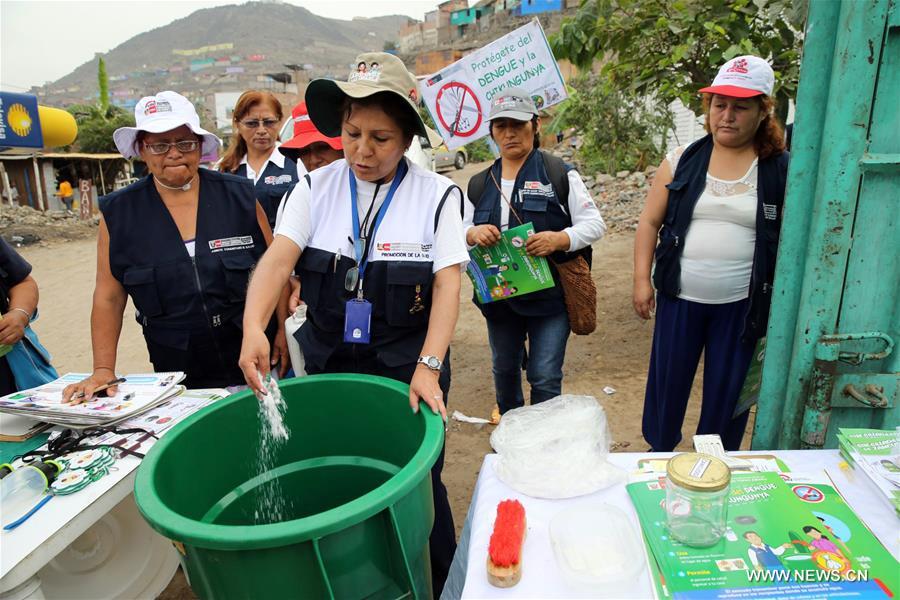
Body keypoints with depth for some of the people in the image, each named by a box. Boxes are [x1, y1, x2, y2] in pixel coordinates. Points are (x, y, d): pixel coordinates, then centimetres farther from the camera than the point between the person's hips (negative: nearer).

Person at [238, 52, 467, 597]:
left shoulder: (438, 195, -6)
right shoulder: (315, 188, 1)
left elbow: (448, 285, -14)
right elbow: (278, 259, -11)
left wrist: (428, 367, -25)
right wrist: (254, 327, -29)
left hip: (407, 368, -2)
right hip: (327, 366, 3)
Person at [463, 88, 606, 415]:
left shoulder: (560, 174, -4)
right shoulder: (479, 184, 8)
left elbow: (594, 223, -4)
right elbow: (459, 232, 9)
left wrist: (560, 239, -25)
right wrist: (473, 233, -16)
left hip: (549, 294, -4)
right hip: (499, 297, 5)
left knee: (545, 376, 0)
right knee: (504, 369, 21)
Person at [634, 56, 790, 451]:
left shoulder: (781, 170, -3)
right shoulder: (682, 161, 0)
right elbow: (650, 221, 4)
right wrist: (641, 280, -3)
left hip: (742, 304, -1)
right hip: (680, 297, 1)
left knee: (727, 389, 12)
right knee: (667, 380, 13)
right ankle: (658, 453, 36)